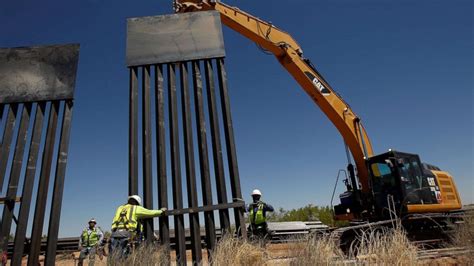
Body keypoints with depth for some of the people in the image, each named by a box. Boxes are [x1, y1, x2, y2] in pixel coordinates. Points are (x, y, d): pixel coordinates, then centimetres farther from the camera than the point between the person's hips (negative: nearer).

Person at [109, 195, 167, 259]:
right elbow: (151, 213, 19)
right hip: (125, 234, -5)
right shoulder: (136, 208, 13)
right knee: (120, 258, -8)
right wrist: (161, 211, 36)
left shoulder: (120, 208, 28)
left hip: (114, 233, 5)